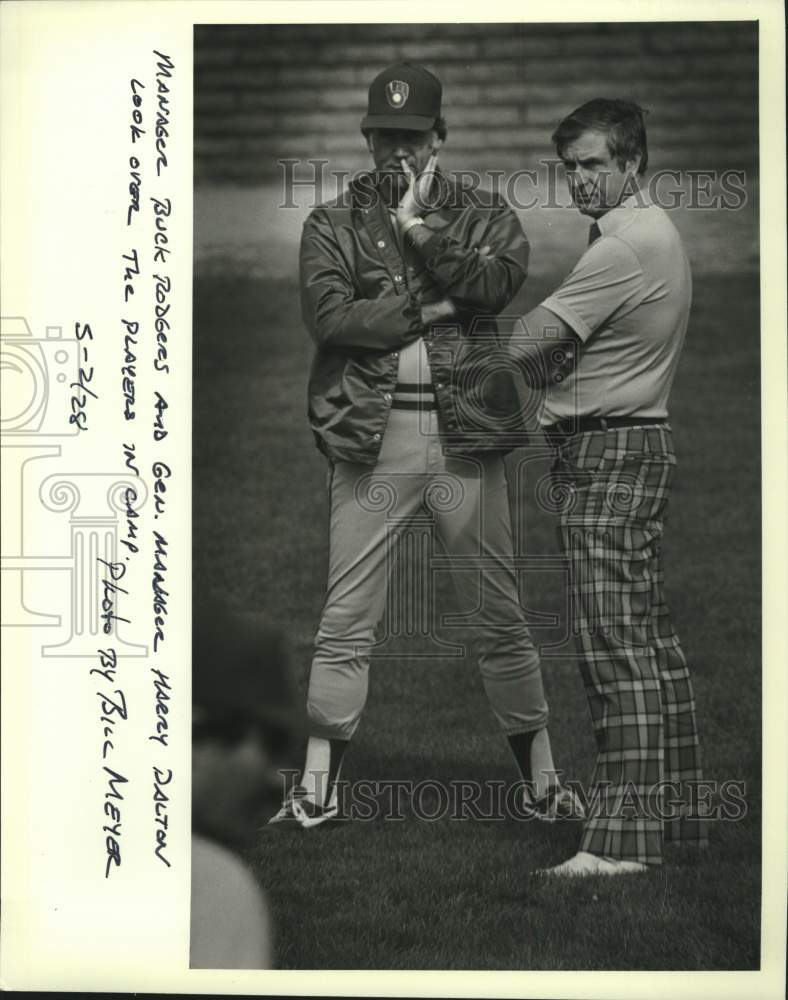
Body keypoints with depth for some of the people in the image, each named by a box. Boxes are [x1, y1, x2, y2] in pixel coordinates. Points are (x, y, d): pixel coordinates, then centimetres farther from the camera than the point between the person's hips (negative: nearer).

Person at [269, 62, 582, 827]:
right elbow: (327, 315, -9)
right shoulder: (332, 224, 8)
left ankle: (542, 782, 16)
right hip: (370, 437, 0)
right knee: (345, 621, 2)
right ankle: (317, 786, 11)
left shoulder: (484, 217, 10)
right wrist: (432, 309, -10)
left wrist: (418, 228, -12)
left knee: (499, 617, 5)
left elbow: (501, 280, -11)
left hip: (463, 433, 0)